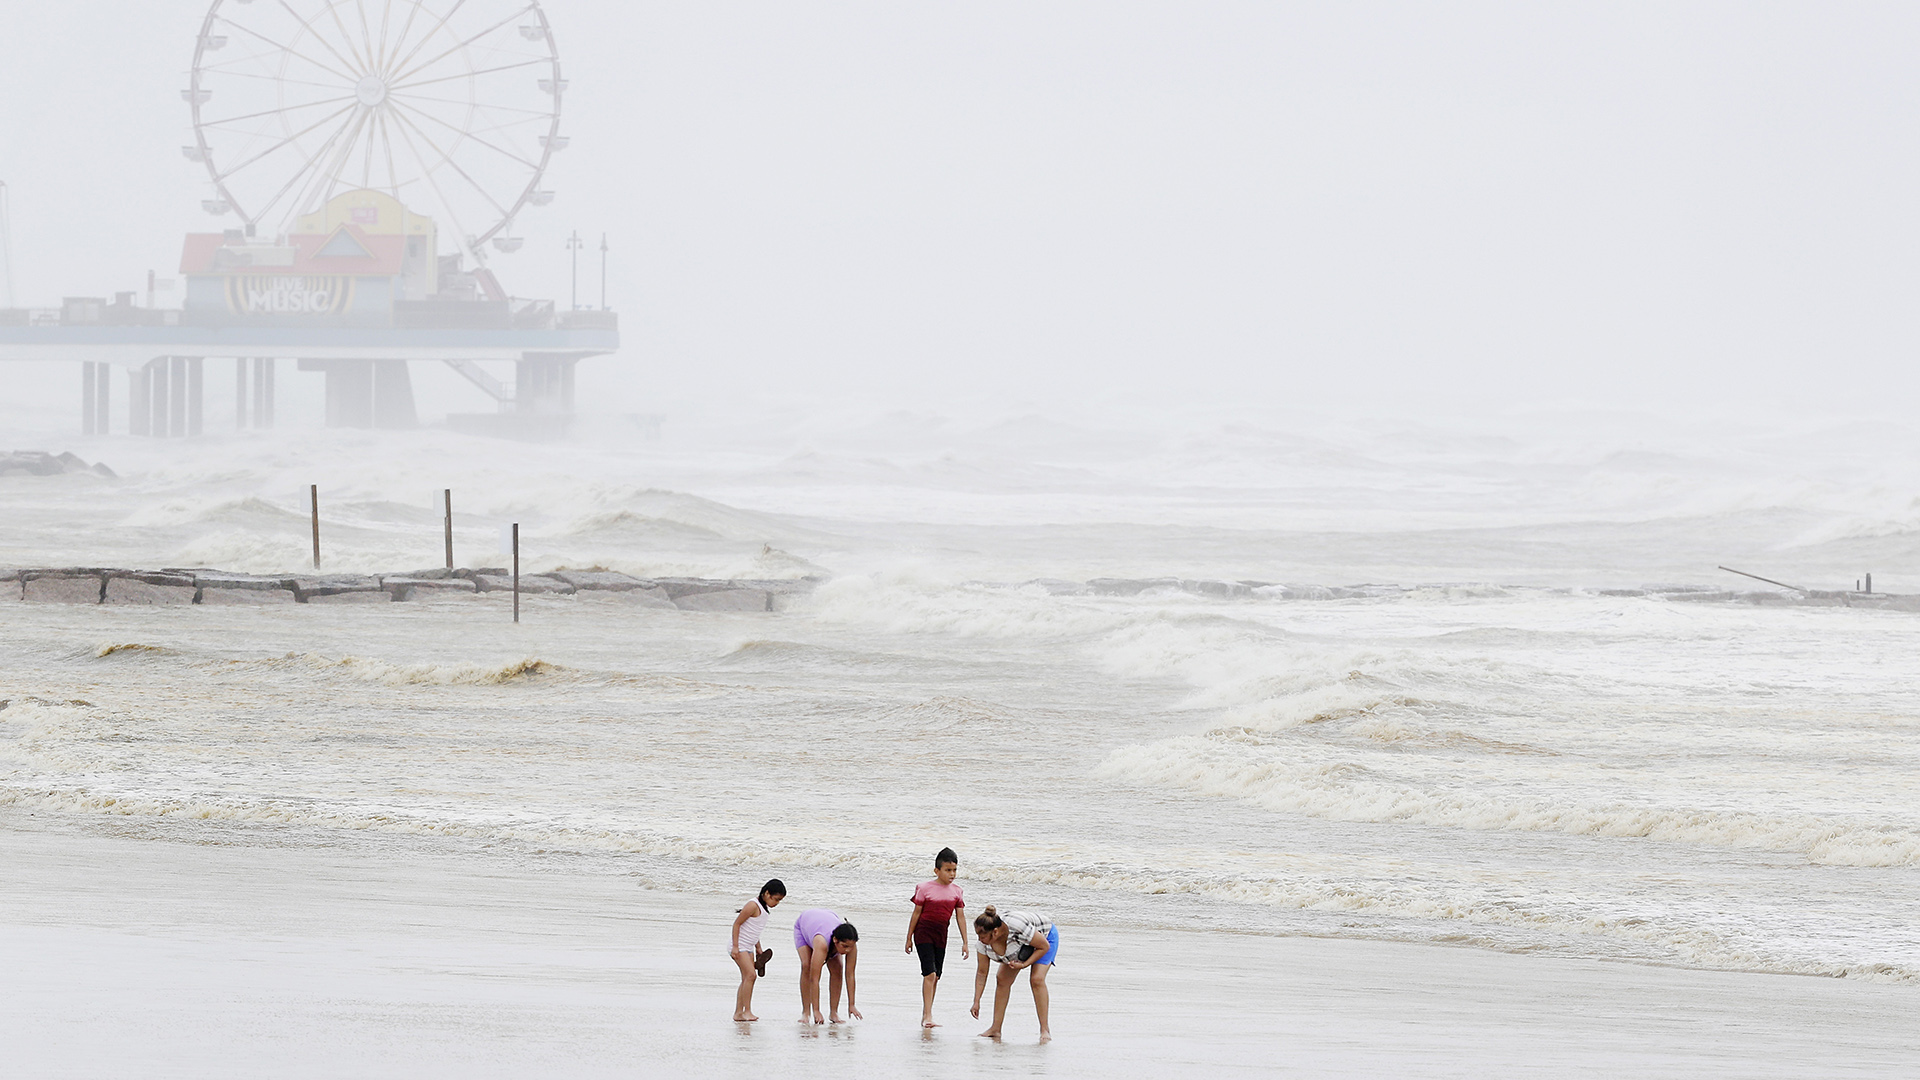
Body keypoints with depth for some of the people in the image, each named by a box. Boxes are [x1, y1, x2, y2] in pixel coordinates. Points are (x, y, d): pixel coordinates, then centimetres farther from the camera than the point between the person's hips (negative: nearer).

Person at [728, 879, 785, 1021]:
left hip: (748, 948, 9)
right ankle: (746, 1011, -16)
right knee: (750, 975, -17)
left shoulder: (763, 908, 13)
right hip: (738, 945, -9)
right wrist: (735, 946, -21)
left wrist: (759, 950, 24)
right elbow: (736, 924, -17)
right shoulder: (753, 905, -16)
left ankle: (738, 1012, 6)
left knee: (746, 979, 5)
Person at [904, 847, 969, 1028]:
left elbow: (960, 917, 7)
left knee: (936, 976, 8)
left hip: (941, 934, 5)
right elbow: (916, 913, -3)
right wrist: (909, 938, 1)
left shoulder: (956, 891, 4)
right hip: (924, 932, -5)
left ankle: (925, 1016, 16)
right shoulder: (925, 888, -8)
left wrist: (965, 942, 5)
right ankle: (927, 1015, -19)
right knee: (929, 973, -16)